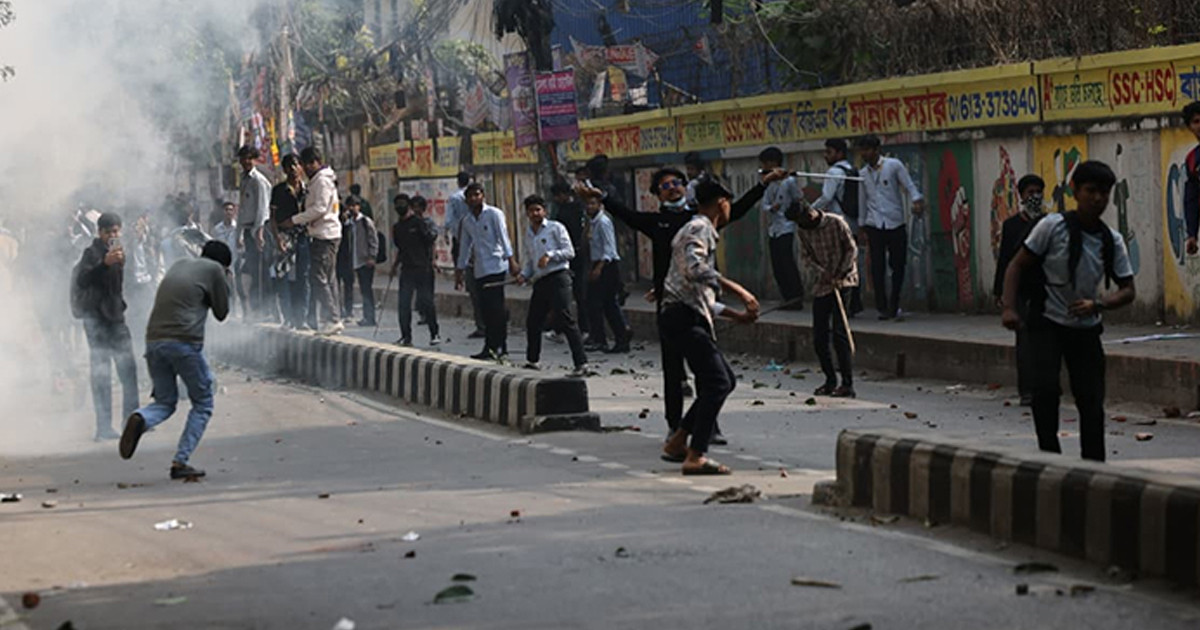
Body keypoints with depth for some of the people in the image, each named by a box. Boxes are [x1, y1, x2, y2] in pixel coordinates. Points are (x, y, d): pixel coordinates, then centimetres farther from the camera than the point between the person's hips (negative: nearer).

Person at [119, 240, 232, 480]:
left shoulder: (179, 265, 24)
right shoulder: (214, 269, 6)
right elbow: (221, 312, 11)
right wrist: (224, 283, 23)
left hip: (154, 341, 6)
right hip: (184, 341, -6)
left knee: (165, 402, 17)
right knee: (202, 404, 10)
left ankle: (140, 419, -17)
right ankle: (180, 462, -1)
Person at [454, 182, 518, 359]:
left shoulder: (494, 214, -2)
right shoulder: (467, 221, 15)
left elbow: (503, 238, -8)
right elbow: (465, 247, 20)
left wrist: (511, 261, -17)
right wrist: (459, 272, 19)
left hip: (495, 267, -6)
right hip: (479, 270, 6)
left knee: (496, 308, -9)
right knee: (485, 309, 4)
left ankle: (499, 346, -8)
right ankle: (491, 346, 6)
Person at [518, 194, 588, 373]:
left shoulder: (555, 228, 0)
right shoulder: (528, 233, 19)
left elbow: (570, 252, -5)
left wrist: (550, 255, -17)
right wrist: (524, 274, 9)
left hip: (558, 278, -7)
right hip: (540, 282, 7)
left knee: (565, 321, -16)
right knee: (533, 322, 12)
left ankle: (581, 363, -19)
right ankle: (532, 360, 30)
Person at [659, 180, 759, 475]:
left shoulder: (699, 230, 28)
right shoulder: (699, 229, -5)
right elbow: (695, 269, -26)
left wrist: (735, 314, 29)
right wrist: (736, 289, -26)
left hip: (689, 318, 11)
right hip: (684, 318, -11)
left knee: (725, 380, 14)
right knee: (717, 382, -16)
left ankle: (677, 443, 15)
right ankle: (696, 456, -20)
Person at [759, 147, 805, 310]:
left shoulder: (789, 181, -8)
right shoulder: (769, 183, 12)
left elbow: (799, 201, -4)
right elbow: (764, 204, 7)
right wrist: (771, 208, -12)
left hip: (786, 228, -8)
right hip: (773, 229, 8)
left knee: (787, 263, -12)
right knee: (777, 266, 6)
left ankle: (797, 298, -7)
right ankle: (789, 298, 11)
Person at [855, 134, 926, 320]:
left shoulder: (894, 165, 1)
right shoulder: (863, 174, 12)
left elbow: (910, 186, -5)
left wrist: (917, 200, -24)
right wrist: (861, 225, 16)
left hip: (896, 224, -2)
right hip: (874, 226, 2)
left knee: (898, 266, 3)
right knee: (877, 268, -6)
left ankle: (893, 306, 16)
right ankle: (883, 307, -2)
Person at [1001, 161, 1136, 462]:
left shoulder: (1112, 241, -2)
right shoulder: (1053, 226, -13)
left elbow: (1128, 290, 0)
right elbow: (1018, 265, -7)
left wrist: (1098, 304, -19)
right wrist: (1010, 308, -19)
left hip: (1086, 327, 3)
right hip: (1047, 324, -3)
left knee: (1091, 399, 3)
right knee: (1046, 386, -22)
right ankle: (1049, 456, -10)